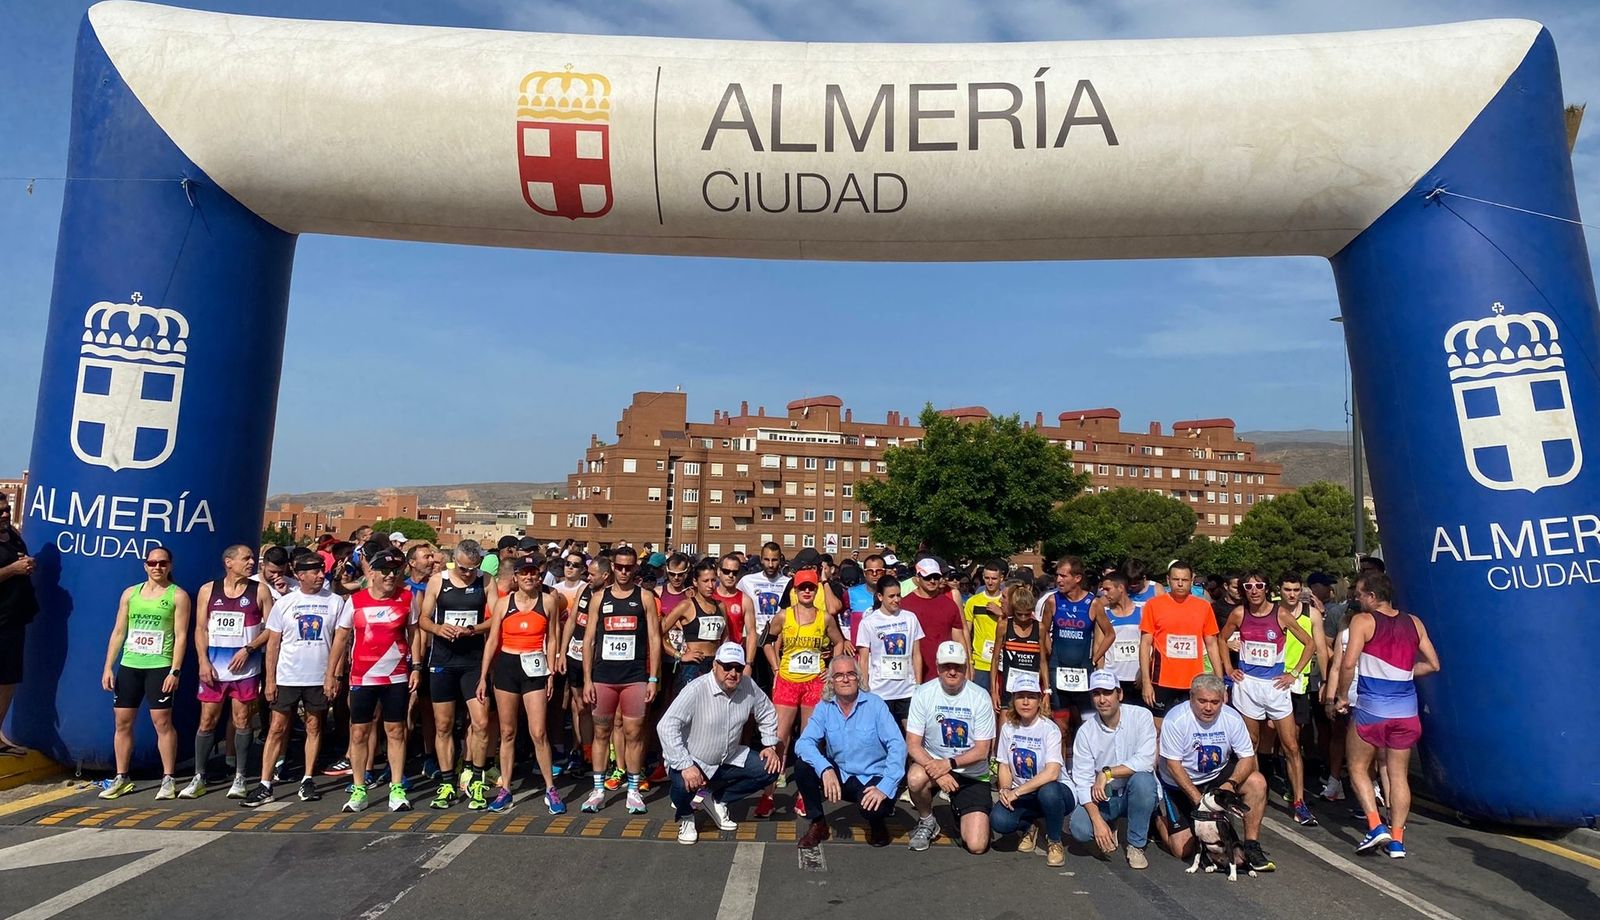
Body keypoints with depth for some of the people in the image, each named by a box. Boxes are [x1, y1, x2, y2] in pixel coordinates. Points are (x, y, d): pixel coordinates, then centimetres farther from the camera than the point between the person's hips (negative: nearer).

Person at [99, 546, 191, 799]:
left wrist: (175, 671, -13)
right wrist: (108, 667, 6)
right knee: (123, 721, 8)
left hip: (159, 666, -5)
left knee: (162, 721, -5)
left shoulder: (178, 595, -1)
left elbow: (181, 636, -6)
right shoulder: (130, 593, 11)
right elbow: (118, 632, 12)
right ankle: (121, 778, 21)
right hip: (129, 665, 5)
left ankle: (168, 779, 2)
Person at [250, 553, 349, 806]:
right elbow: (273, 644, 3)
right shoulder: (284, 603, 1)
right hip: (287, 677, 0)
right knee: (277, 729, 2)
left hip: (319, 678, 0)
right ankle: (265, 785, 8)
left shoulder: (335, 602, -1)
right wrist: (270, 680, -1)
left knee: (314, 727, 9)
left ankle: (307, 780, 18)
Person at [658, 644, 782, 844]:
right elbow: (666, 726, -31)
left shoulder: (748, 686, -8)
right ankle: (685, 816, 4)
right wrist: (686, 766, -36)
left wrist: (770, 745, 1)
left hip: (728, 760, 6)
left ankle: (716, 799, 12)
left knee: (770, 769, -6)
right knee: (684, 783, -35)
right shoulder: (696, 690, -25)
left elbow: (767, 714, 11)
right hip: (693, 760, -6)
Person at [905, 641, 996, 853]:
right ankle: (926, 822, -2)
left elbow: (982, 750, -10)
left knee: (977, 845, -13)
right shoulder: (924, 694, -11)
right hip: (934, 763, 0)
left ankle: (961, 812, 23)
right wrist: (936, 770, -29)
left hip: (972, 774, 0)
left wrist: (949, 763, -25)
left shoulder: (980, 697, -11)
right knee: (915, 778, -35)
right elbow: (913, 744, -12)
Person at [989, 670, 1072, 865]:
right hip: (1020, 794, 3)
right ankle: (1031, 826, 11)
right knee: (999, 821, -27)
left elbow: (1051, 773, -26)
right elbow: (1004, 766, 4)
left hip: (1054, 789, -3)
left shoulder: (1049, 729, -15)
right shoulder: (1008, 728, 0)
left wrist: (1016, 792, -28)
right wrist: (1005, 789, -17)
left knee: (1048, 792, -40)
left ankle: (1054, 841, -7)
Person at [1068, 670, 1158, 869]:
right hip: (1103, 798, 1)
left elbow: (1146, 761, -25)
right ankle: (1110, 829, 13)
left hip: (1136, 795, -1)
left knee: (1142, 779, -35)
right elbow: (1082, 781, -11)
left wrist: (1107, 773, -26)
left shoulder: (1141, 716, -13)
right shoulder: (1086, 731, -9)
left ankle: (1136, 845, -12)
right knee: (1079, 828, -25)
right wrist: (1097, 820, -23)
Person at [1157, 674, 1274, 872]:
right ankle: (1161, 818, 22)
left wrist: (1230, 783, -28)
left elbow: (1248, 758, -10)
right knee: (1183, 850, -11)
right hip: (1178, 784, -4)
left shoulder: (1232, 717, -13)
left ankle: (1252, 847, -10)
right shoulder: (1176, 719, -24)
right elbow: (1173, 765, -21)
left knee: (1257, 782, -22)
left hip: (1217, 777, 4)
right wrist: (1198, 799, -25)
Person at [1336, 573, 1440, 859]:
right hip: (1406, 710, 5)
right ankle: (1397, 839, 12)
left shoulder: (1363, 620, -9)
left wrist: (1342, 696, -4)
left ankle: (1376, 826, -2)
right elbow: (1433, 664, 11)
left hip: (1371, 709, -5)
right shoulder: (1414, 623, 7)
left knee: (1358, 768, 11)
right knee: (1399, 775, 12)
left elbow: (1348, 663, -16)